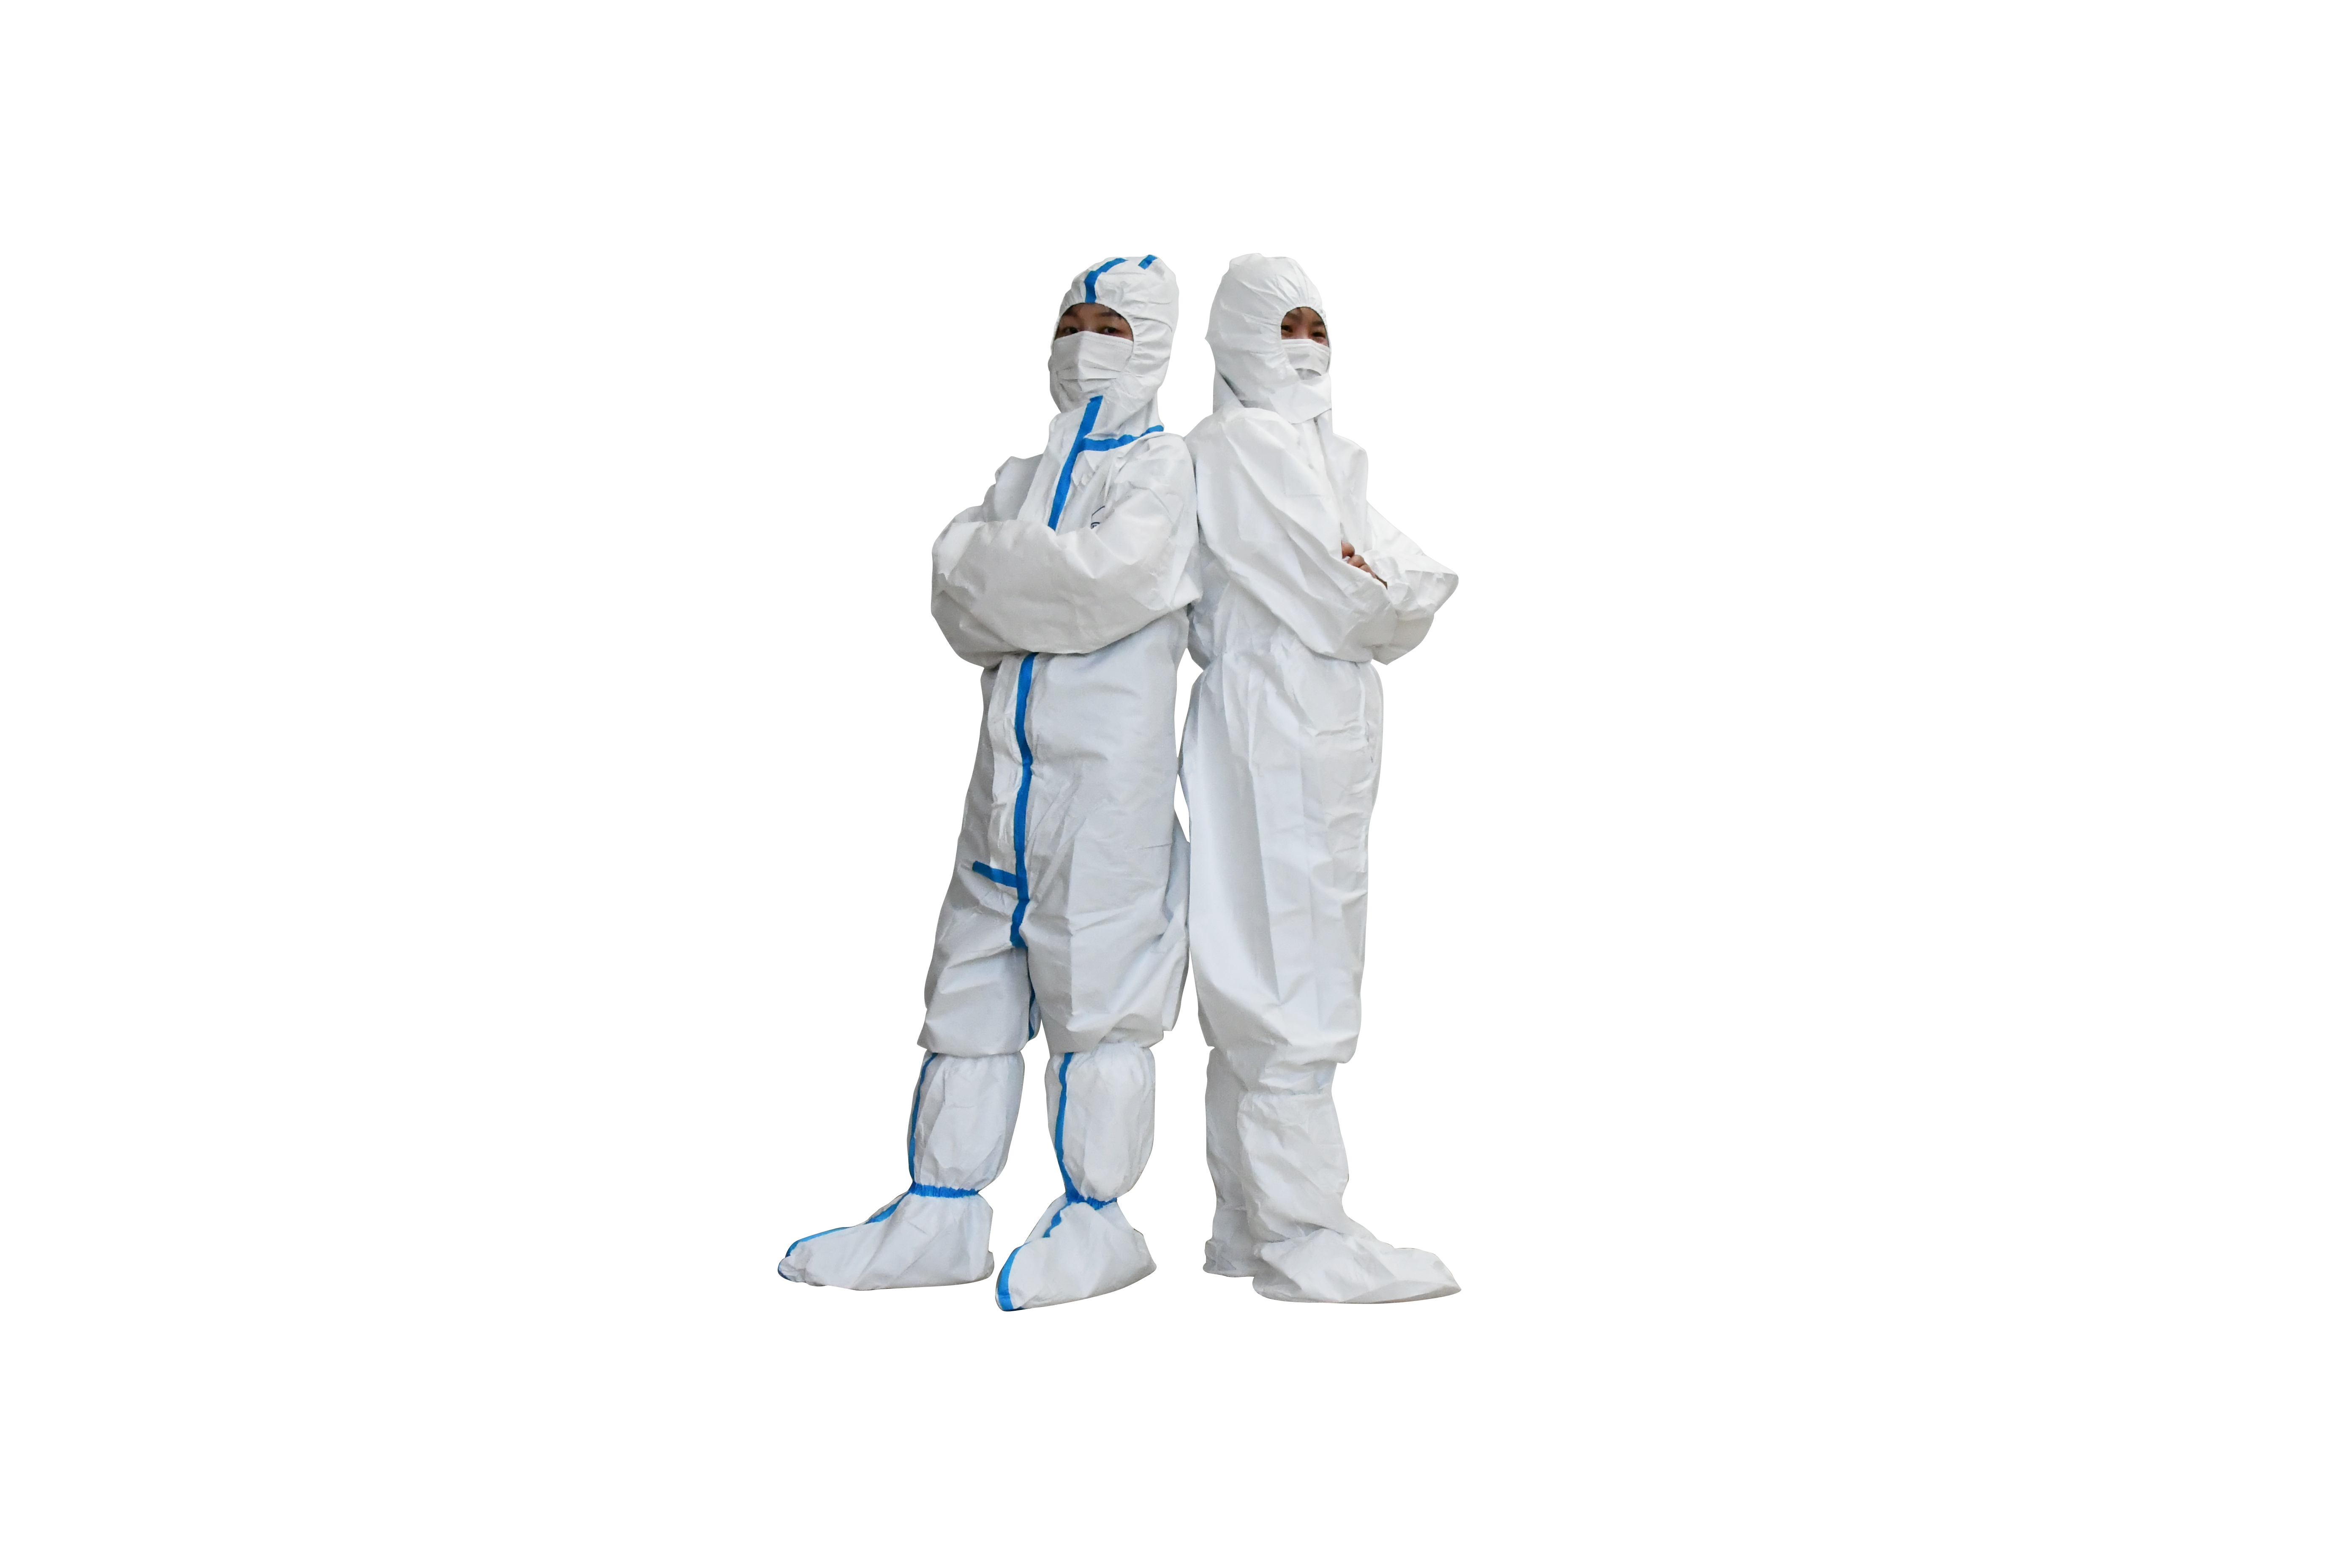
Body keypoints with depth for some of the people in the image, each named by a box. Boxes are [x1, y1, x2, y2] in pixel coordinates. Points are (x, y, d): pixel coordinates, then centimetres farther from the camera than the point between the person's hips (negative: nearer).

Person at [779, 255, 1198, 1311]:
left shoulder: (1161, 462, 3)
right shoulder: (1020, 476, 23)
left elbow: (1120, 573, -16)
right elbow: (954, 590, 8)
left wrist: (998, 568, -5)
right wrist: (1057, 581, -8)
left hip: (1111, 761, -6)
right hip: (1010, 762, 7)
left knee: (1096, 983, -5)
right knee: (971, 978, 6)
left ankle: (1096, 1223, 3)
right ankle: (944, 1214, 12)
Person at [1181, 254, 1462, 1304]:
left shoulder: (1315, 456, 23)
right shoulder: (1237, 444, -6)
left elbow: (1429, 584, 12)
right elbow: (1334, 605, -14)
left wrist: (1387, 589, -7)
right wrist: (1389, 603, 3)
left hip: (1325, 735, 9)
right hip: (1276, 728, -9)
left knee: (1267, 987, 10)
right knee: (1293, 987, -8)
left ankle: (1250, 1230, 16)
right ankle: (1300, 1241, -4)